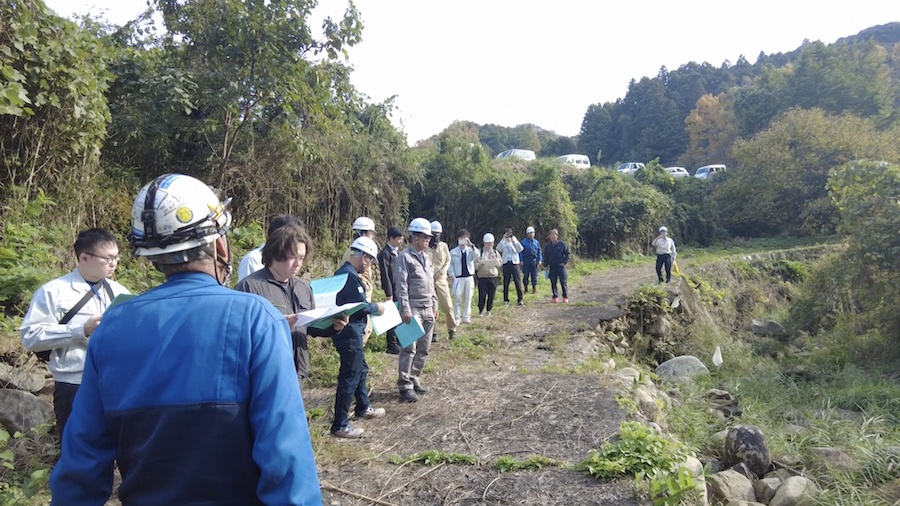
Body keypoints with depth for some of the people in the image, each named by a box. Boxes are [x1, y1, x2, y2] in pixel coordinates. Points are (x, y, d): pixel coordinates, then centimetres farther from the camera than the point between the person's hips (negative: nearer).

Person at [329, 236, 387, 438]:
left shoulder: (344, 272, 11)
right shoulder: (350, 276, -22)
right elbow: (361, 306, -23)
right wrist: (377, 307, -6)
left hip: (350, 332, 11)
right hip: (350, 334, -11)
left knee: (361, 370, 24)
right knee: (349, 378, -3)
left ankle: (363, 408, 41)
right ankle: (340, 425, 6)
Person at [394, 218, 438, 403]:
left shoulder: (426, 257, 16)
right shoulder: (405, 257, -8)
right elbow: (401, 286, -13)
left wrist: (434, 305, 18)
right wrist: (405, 310, -17)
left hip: (428, 311, 8)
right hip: (413, 310, -8)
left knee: (424, 349, 9)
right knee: (410, 349, -6)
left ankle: (414, 380, 21)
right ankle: (405, 386, 1)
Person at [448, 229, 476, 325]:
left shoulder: (471, 250, 9)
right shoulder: (453, 252, 4)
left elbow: (476, 255, -12)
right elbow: (450, 264, 3)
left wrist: (471, 245, -23)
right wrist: (452, 275, -9)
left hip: (469, 277, 3)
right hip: (458, 278, -2)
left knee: (468, 298, 7)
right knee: (457, 298, -5)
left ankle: (466, 317, 15)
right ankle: (457, 318, 2)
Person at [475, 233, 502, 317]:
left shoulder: (495, 252, 14)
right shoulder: (480, 252, 4)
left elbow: (500, 264, 10)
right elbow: (475, 264, 0)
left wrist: (496, 260, -10)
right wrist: (479, 265, -21)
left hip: (493, 276, 3)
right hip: (482, 277, -2)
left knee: (491, 295, 3)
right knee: (482, 295, -5)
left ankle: (489, 310, 18)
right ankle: (480, 310, 12)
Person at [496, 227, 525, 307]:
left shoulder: (515, 242, 11)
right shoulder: (503, 243, 9)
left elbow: (520, 249, -7)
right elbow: (498, 249, -12)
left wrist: (514, 240, -14)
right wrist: (503, 239, -16)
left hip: (514, 263, 0)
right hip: (506, 264, 0)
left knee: (518, 282, -2)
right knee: (506, 283, 3)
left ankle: (520, 299, 2)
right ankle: (506, 300, 10)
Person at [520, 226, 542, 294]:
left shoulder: (536, 242, 11)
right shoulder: (523, 242, 4)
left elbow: (539, 252, 14)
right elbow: (520, 252, 3)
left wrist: (539, 260, 4)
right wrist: (521, 260, -5)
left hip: (534, 261, 2)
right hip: (526, 261, -2)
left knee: (534, 275, 2)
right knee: (525, 275, 2)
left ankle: (534, 288, 8)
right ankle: (526, 288, 13)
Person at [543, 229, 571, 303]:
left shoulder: (562, 244, -2)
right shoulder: (547, 246, 6)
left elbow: (568, 253, 3)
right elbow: (545, 257, 13)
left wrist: (564, 262, -5)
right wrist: (546, 265, 6)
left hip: (561, 266, -3)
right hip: (552, 267, 3)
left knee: (563, 282, -1)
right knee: (553, 283, 4)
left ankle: (565, 297, 5)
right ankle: (555, 297, 12)